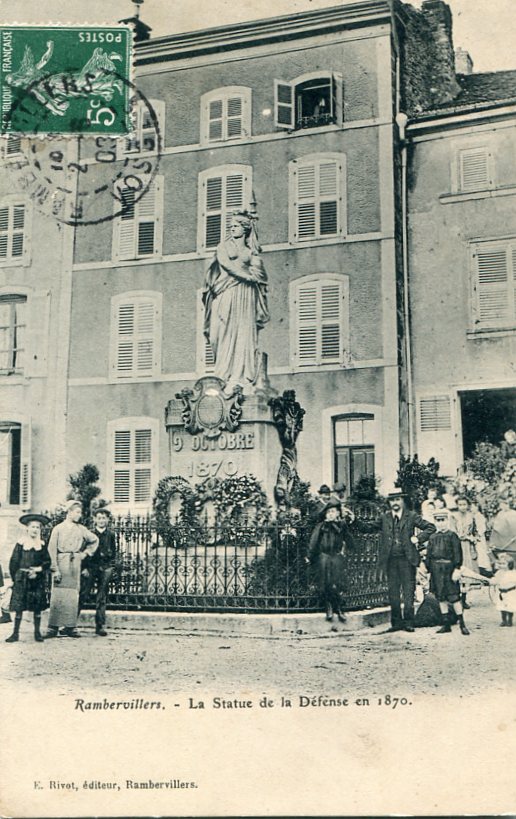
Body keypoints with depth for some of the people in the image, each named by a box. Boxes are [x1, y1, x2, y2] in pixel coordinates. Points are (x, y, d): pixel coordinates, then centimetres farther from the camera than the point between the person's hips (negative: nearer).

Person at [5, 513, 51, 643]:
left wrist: (38, 569, -14)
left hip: (38, 580, 2)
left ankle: (37, 632, 13)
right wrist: (15, 577, -5)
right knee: (19, 606, -2)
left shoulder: (42, 545, 6)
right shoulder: (21, 543, 1)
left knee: (38, 607, 3)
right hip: (21, 580, -2)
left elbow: (47, 562, 3)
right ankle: (15, 633, 5)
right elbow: (13, 562, 1)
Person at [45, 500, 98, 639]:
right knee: (58, 595, -7)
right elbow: (52, 549, -4)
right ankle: (53, 627, -3)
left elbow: (95, 540, 25)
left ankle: (70, 627, 5)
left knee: (73, 595, 1)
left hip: (75, 564, 3)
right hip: (61, 562, -3)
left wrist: (86, 553, 13)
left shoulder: (81, 529, 12)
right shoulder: (58, 528, 2)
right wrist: (55, 569, -12)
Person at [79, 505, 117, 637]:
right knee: (83, 595, -6)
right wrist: (84, 568, -5)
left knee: (102, 599, 3)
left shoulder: (111, 535, 8)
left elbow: (113, 553, 11)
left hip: (105, 568, 1)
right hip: (90, 567, -1)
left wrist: (110, 567, 1)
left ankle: (100, 626, 7)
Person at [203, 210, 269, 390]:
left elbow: (258, 273, 4)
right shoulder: (224, 246, 17)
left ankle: (243, 378, -12)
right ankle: (225, 377, -14)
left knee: (244, 334, -8)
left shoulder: (252, 251, 20)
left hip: (245, 298, 1)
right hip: (227, 295, -1)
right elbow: (226, 264, -2)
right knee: (226, 333, -12)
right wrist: (247, 274, -3)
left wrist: (237, 267, -4)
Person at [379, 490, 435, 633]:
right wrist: (382, 562, 10)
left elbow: (430, 527, 5)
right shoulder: (384, 518, 10)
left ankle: (408, 622, 5)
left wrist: (418, 538, -6)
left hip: (407, 559, -3)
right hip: (391, 560, 3)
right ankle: (396, 622, 11)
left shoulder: (412, 516, 3)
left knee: (408, 591, -1)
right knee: (393, 592, 5)